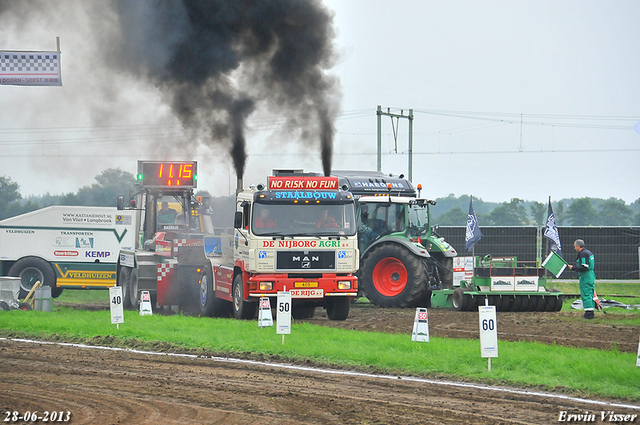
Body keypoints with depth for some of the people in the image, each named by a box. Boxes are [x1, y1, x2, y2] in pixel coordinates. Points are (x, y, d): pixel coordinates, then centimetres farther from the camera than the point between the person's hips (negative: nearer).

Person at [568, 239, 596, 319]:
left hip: (585, 277, -10)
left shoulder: (583, 254, -16)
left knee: (585, 295, -8)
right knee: (590, 295, 13)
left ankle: (588, 313, -11)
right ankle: (591, 312, 15)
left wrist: (573, 268, -15)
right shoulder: (589, 252, 16)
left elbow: (584, 267, -22)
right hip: (591, 276, 10)